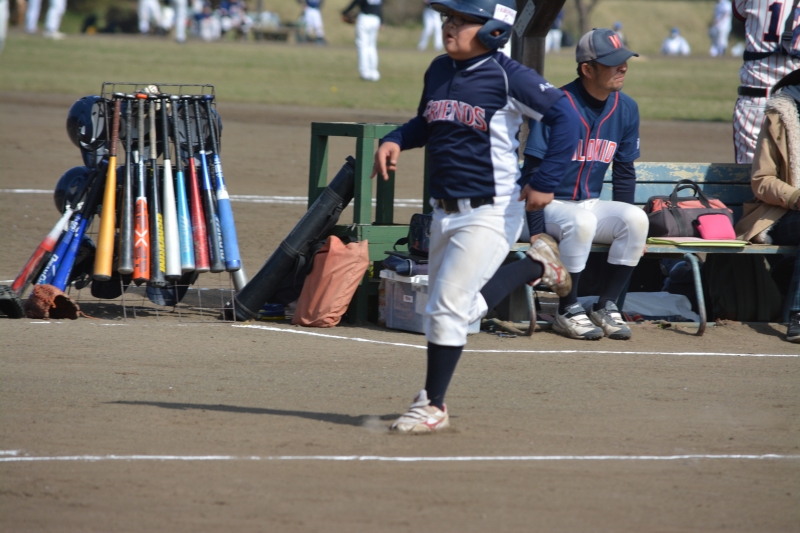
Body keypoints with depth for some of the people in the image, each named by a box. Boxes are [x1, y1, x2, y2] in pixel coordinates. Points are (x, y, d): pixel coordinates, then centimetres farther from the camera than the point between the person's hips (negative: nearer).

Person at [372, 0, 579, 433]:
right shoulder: (438, 71, 7)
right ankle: (535, 266, 35)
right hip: (445, 212, 8)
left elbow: (565, 119, -17)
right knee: (450, 310, 17)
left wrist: (545, 183, -21)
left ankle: (433, 406, 3)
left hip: (490, 213, -8)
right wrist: (395, 140, 2)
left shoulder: (508, 77, -15)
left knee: (447, 306, -10)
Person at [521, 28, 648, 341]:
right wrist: (536, 231, -19)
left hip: (591, 206, 5)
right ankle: (568, 312, -22)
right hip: (551, 206, -5)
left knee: (637, 219, -23)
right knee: (581, 221, -36)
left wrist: (625, 227, 6)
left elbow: (625, 173, 11)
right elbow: (533, 171, -14)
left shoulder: (626, 109, 1)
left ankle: (607, 307, -12)